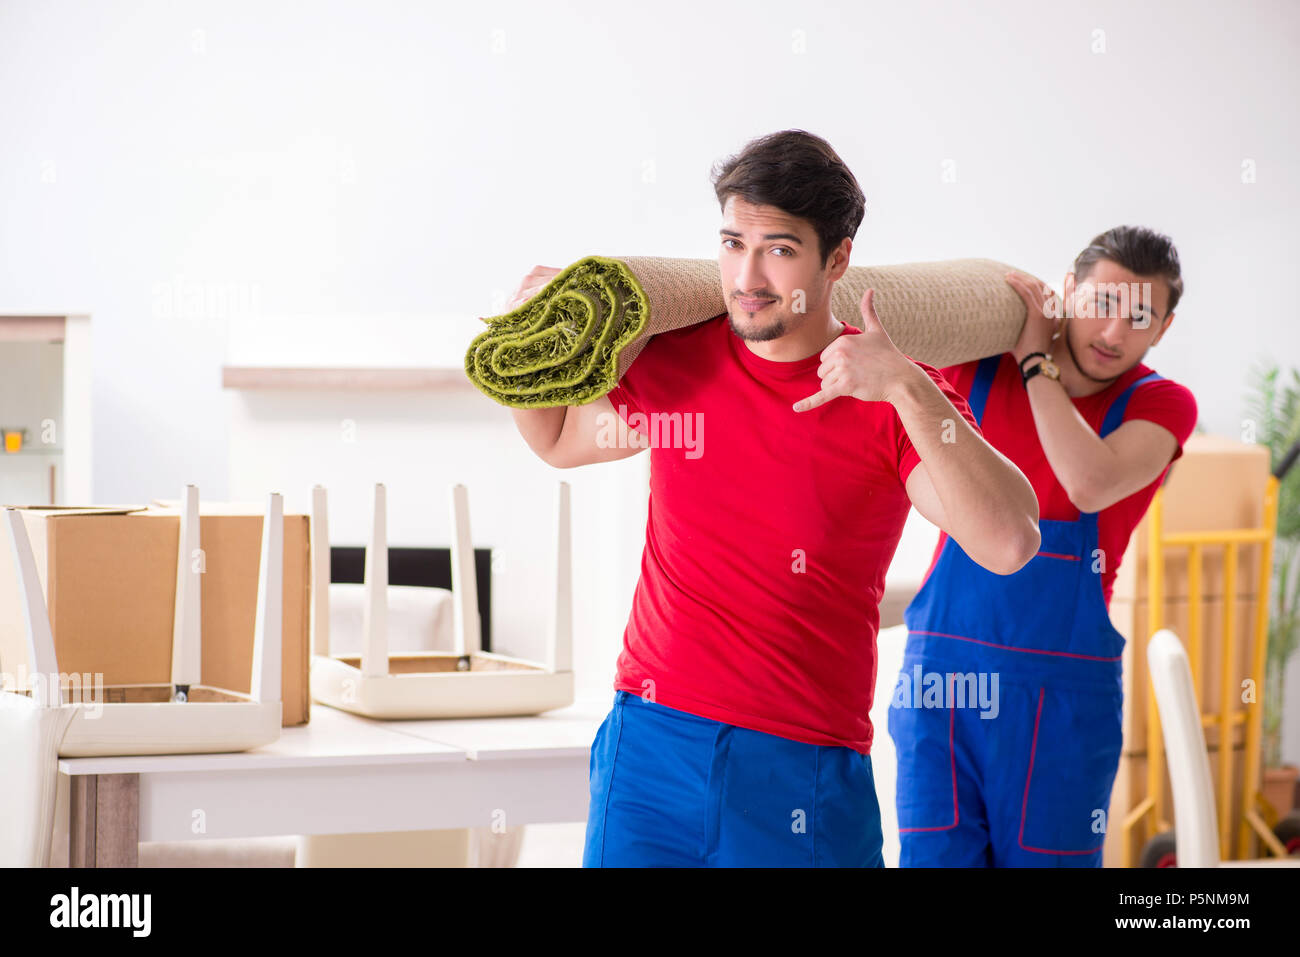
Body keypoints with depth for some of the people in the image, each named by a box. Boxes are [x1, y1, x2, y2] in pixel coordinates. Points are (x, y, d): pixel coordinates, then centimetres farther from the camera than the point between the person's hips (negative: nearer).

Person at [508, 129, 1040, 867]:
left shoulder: (901, 399, -4)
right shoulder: (672, 366, 5)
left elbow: (1009, 544, -20)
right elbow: (562, 439, 26)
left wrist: (907, 389, -24)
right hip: (649, 750, 2)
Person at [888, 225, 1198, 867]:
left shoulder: (1160, 404, -1)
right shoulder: (980, 368, 2)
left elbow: (1091, 484, -20)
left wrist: (1036, 362, -12)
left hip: (1063, 693, -1)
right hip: (944, 669, 1)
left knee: (1044, 858, 5)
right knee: (933, 858, -3)